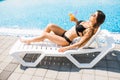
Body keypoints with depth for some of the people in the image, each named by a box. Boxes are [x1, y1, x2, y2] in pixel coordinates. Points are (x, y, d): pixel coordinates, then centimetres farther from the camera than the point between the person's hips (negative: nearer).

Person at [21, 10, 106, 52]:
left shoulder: (90, 30, -25)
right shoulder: (88, 22, 0)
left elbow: (80, 43, -27)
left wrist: (66, 48, -26)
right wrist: (75, 20, 1)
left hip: (66, 41, -8)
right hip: (65, 33, 8)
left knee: (45, 35, -8)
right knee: (50, 25, -1)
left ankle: (29, 41, 15)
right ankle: (41, 39, 17)